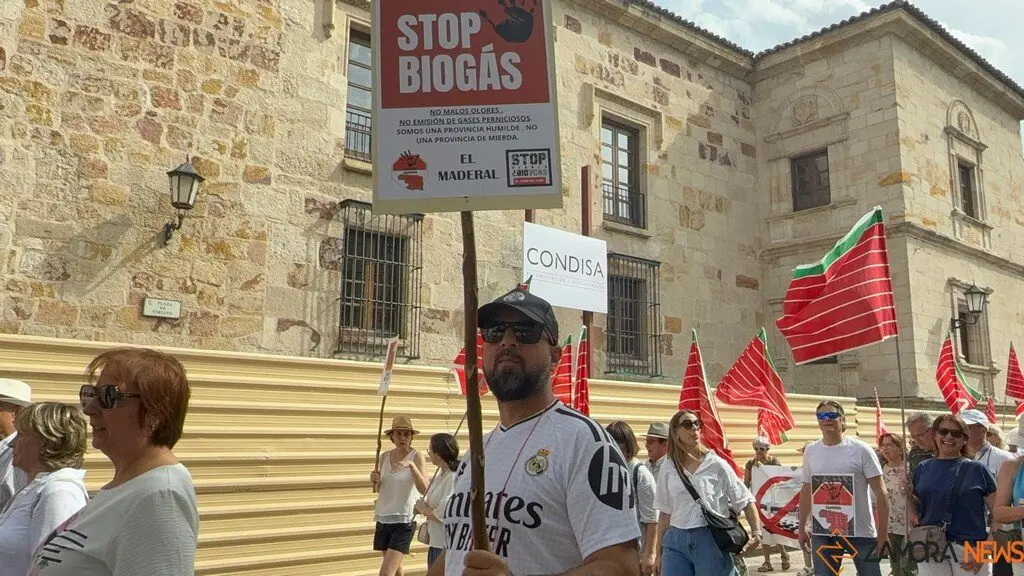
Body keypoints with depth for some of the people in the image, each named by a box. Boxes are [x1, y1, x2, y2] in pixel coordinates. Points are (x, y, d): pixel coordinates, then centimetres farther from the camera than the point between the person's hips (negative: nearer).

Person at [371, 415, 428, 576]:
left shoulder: (417, 457, -9)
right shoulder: (385, 456, 6)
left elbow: (424, 489, -23)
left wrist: (411, 464, -35)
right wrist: (376, 481, -4)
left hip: (404, 520, -6)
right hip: (383, 519, 6)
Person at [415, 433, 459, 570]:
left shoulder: (453, 478, -20)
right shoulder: (440, 475, 9)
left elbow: (443, 515, -23)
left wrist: (424, 509, -7)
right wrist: (423, 507, -5)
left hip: (446, 545, -9)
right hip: (435, 542, 9)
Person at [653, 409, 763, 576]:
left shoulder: (716, 464, 0)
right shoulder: (668, 468, 6)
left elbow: (746, 501, 4)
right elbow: (665, 513, 10)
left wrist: (756, 533, -9)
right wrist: (659, 553, 10)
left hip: (712, 540, -2)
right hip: (676, 541, 2)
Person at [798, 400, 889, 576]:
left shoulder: (861, 450, -7)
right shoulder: (811, 451, 4)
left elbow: (880, 493, -6)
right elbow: (806, 492, 12)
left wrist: (883, 533, -9)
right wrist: (802, 528, 11)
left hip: (860, 531, -3)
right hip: (821, 532, 3)